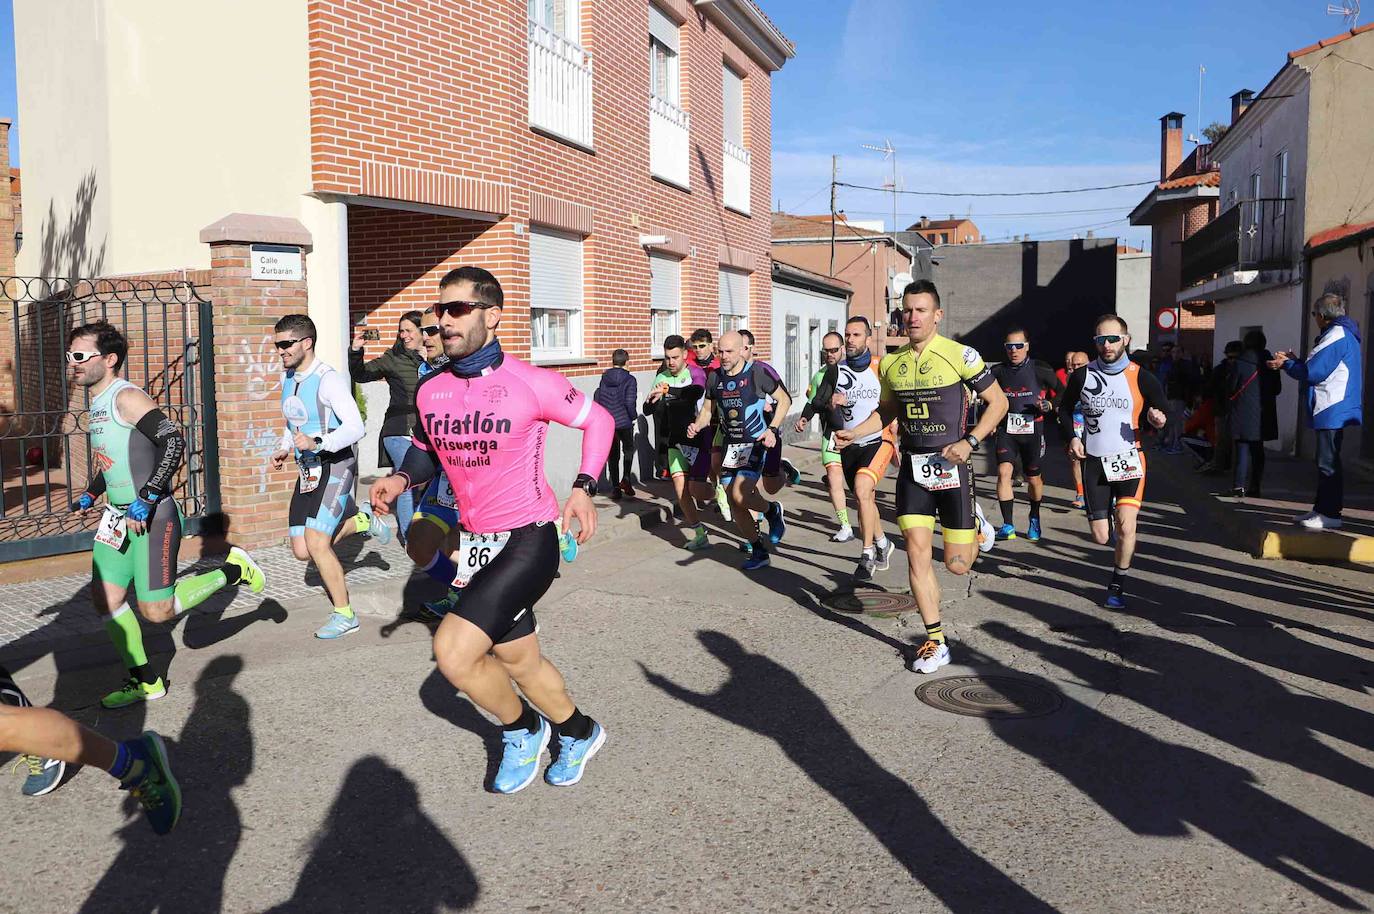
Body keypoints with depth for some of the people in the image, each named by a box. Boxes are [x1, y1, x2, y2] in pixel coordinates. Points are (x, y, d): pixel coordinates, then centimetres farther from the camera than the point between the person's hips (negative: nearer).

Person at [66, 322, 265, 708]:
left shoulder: (127, 397, -16)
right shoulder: (97, 401, 14)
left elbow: (174, 442, -27)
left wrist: (146, 499, -27)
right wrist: (91, 492, 20)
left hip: (152, 517, -9)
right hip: (118, 515, 9)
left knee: (157, 611, -5)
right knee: (105, 596, 5)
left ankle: (233, 570, 14)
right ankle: (145, 681, 17)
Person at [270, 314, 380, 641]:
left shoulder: (328, 379, -17)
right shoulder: (287, 378, 10)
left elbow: (355, 427, -26)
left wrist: (316, 443, -38)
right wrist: (284, 449, 8)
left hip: (335, 466, -8)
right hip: (307, 471, 8)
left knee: (316, 544, -15)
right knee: (301, 550, 6)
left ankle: (344, 615, 1)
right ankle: (360, 520, 29)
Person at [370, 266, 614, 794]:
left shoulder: (530, 383, -14)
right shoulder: (430, 391, 2)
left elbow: (598, 420, -1)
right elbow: (427, 450, 19)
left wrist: (584, 487, -13)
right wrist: (401, 479, -2)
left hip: (528, 540, -6)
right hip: (475, 541, 7)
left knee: (452, 651, -18)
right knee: (519, 660, 18)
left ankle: (522, 729, 11)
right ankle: (579, 734, 45)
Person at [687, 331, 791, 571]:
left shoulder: (758, 372, -10)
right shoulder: (714, 377, 4)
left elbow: (784, 399, -1)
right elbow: (707, 410, 15)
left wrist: (772, 429, -12)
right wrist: (697, 426, -6)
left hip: (755, 443, -6)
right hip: (729, 444, 6)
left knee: (739, 496, -20)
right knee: (734, 504, 4)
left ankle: (772, 510, 12)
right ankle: (758, 551, 21)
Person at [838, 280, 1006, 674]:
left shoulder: (960, 356, -10)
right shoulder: (890, 362, 5)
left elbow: (998, 402, -3)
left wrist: (969, 441, -16)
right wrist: (854, 433, 2)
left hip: (950, 467, -3)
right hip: (912, 469, 4)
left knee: (957, 564, 2)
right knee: (917, 553, -4)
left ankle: (975, 523, 38)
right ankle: (935, 642, 9)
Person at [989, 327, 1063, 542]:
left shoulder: (1040, 370, -5)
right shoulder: (998, 372, 2)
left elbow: (1063, 393, 5)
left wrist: (1048, 405, -13)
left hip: (1032, 431, -1)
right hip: (1006, 430, 1)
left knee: (1033, 478, 10)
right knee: (1003, 471, -17)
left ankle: (1034, 519, 37)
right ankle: (1008, 526, -12)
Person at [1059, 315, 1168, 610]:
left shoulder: (1142, 378, -5)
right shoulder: (1082, 375, -1)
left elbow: (1164, 411, 5)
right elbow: (1065, 409, 14)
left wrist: (1158, 419, -19)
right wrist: (1072, 437, -2)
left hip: (1129, 459, -1)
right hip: (1094, 462, 1)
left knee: (1126, 526, -16)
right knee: (1101, 538, 2)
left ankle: (1117, 586, 5)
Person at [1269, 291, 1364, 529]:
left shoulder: (1336, 336, -15)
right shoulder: (1345, 334, 18)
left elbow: (1313, 373, -18)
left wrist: (1286, 364, -3)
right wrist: (1295, 360, 20)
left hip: (1331, 411, -11)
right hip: (1333, 411, 11)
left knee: (1328, 463, -7)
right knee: (1326, 462, 15)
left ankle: (1330, 514, -4)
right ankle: (1321, 509, 22)